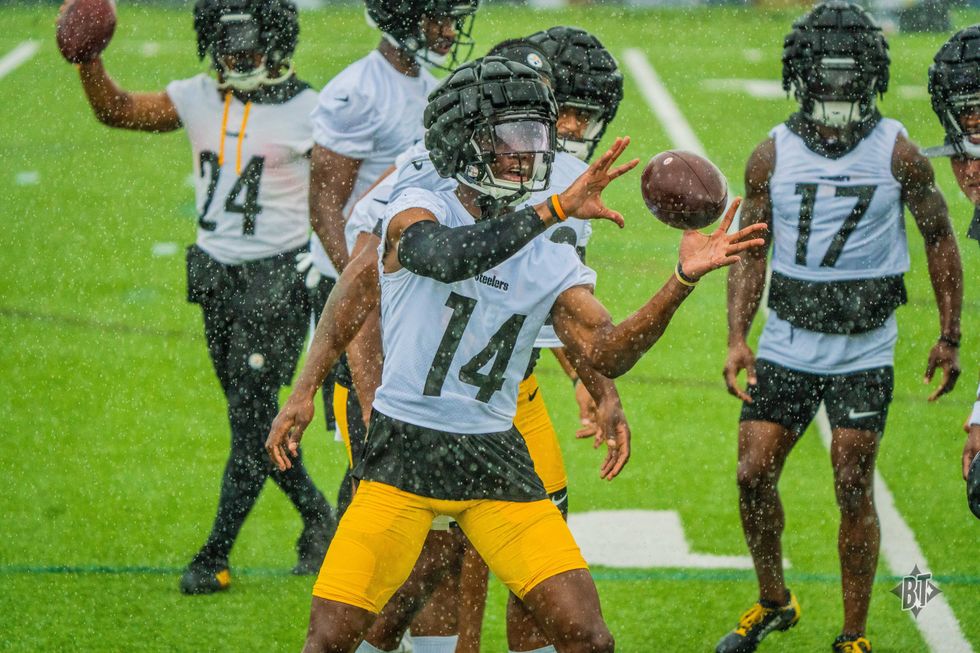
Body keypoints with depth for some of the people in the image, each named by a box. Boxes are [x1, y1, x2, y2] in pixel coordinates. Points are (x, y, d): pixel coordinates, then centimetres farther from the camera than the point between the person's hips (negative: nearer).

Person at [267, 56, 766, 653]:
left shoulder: (554, 264, 4)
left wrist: (684, 281, -24)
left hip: (496, 459, 3)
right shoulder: (418, 210, -5)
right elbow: (445, 256, -27)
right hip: (404, 448, -3)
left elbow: (607, 353, -11)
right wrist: (557, 208, -33)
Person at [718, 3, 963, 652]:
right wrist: (738, 339, -8)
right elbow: (751, 253, 3)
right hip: (787, 345, 3)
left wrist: (950, 337, 2)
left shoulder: (897, 153, -7)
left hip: (864, 350, -2)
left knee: (854, 490, -5)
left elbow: (940, 239, 3)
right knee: (755, 475, 1)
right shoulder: (772, 157, -2)